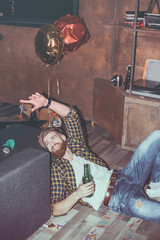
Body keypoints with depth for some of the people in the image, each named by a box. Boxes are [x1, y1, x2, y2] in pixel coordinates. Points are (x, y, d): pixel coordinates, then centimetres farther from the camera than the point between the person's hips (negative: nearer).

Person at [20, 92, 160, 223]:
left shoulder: (75, 145, 15)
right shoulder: (56, 168, 1)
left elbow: (71, 114, 9)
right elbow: (55, 210, -7)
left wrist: (47, 102, -4)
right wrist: (77, 194, -24)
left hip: (122, 176, 7)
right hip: (116, 198, -7)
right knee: (141, 209, -42)